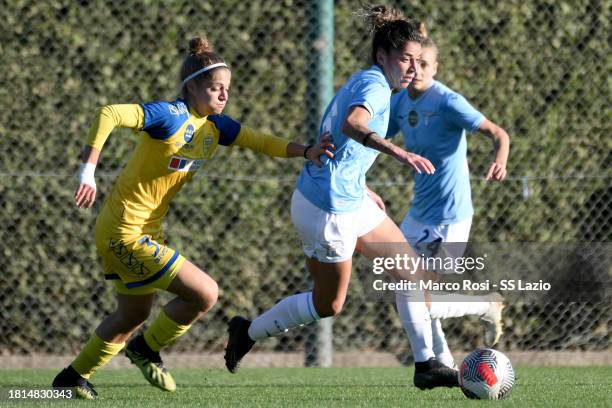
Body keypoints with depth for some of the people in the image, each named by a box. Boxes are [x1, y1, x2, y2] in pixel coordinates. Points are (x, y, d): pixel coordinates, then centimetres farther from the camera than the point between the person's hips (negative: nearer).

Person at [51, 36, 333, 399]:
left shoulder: (215, 125, 4)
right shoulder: (171, 115, -21)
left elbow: (259, 141, 5)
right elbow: (109, 114, -28)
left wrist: (306, 151, -11)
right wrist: (88, 171, -34)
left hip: (145, 232, 10)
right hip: (126, 233, -10)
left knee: (134, 316, 24)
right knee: (205, 293, -11)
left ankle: (74, 377, 38)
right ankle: (147, 349, 10)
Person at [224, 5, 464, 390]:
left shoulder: (365, 82, 12)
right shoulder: (375, 85, -18)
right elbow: (351, 125, -41)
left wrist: (363, 189, 29)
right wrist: (398, 152, -55)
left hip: (351, 200, 10)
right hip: (329, 209, -10)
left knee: (411, 270, 9)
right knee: (329, 305, 4)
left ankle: (426, 364, 12)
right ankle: (249, 332, 22)